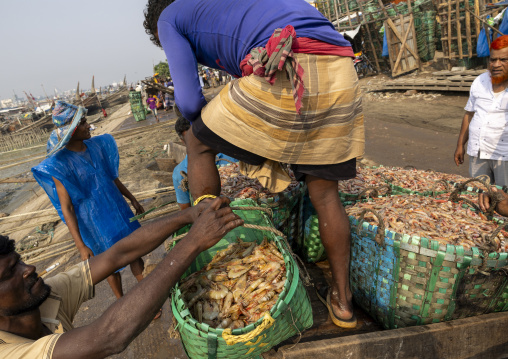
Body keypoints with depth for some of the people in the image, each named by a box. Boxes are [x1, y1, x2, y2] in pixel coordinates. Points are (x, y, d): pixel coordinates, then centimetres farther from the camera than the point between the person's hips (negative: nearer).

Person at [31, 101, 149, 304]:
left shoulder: (96, 145, -3)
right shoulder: (59, 163, -21)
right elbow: (66, 208, -19)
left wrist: (132, 200, 17)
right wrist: (81, 246, -20)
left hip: (118, 209, 5)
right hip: (95, 222, -5)